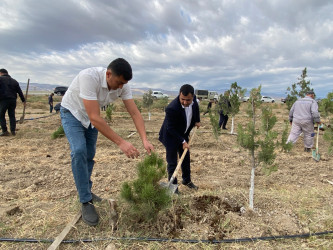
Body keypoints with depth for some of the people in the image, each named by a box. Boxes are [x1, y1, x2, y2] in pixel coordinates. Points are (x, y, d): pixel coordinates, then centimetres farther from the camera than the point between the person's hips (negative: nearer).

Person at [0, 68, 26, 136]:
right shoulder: (14, 81, 17)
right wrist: (23, 100, 20)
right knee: (12, 115, 11)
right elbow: (20, 92, 16)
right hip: (13, 100, 5)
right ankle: (13, 131, 8)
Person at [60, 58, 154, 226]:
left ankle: (85, 191, 32)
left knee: (89, 154, 10)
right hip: (72, 112, -5)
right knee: (79, 151, -23)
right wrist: (120, 142, -45)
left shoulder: (123, 85, -21)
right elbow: (95, 118, -43)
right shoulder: (89, 77, -39)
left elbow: (135, 113, -21)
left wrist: (145, 140, -34)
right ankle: (86, 202, -9)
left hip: (91, 116, 6)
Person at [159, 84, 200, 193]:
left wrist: (197, 121, 6)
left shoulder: (193, 99, -16)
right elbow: (171, 129, -26)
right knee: (172, 163, 0)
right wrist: (183, 142, -24)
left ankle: (187, 180, 40)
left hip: (183, 134, 7)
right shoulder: (172, 108, -36)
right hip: (171, 137, -7)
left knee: (186, 159, 20)